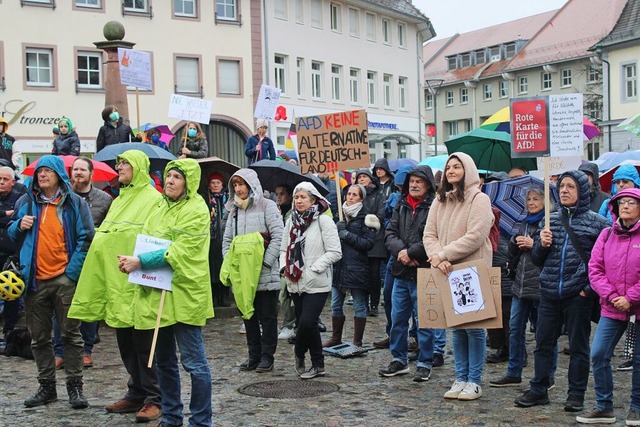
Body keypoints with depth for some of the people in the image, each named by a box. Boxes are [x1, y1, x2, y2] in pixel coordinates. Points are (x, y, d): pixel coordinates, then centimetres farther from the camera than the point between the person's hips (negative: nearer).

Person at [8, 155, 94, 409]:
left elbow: (86, 239, -2)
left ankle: (75, 386, 10)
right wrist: (19, 225, -4)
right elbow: (12, 235, 19)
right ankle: (47, 387, 19)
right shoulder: (26, 202, 11)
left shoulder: (75, 203, 1)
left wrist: (72, 270, -11)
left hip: (65, 279, -3)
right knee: (39, 338, 9)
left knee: (71, 335, 2)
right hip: (35, 280, 3)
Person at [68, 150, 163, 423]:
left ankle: (153, 399, 4)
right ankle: (136, 394, 22)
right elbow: (104, 237, 17)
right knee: (126, 344, 12)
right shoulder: (119, 200, 19)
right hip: (116, 281, 8)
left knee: (144, 344, -3)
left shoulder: (153, 199, -7)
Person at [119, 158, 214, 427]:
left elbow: (179, 251, -18)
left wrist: (141, 262, -21)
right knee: (164, 361, 15)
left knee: (194, 362, -3)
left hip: (184, 294, -8)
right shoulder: (160, 207, 15)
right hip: (156, 293, 8)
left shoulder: (196, 211, -9)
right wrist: (131, 259, -7)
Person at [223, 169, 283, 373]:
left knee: (267, 317, 2)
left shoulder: (267, 206, -4)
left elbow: (278, 236, -11)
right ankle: (254, 356, 20)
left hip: (265, 275, -6)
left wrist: (265, 262, -16)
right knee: (249, 316, 11)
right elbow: (227, 239, 16)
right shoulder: (234, 210, 13)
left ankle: (267, 357, 9)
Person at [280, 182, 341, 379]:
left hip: (317, 283, -6)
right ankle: (317, 365, 22)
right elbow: (284, 248, 19)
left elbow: (335, 252, -10)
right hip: (295, 283, 6)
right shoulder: (291, 221, 12)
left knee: (307, 323, -15)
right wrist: (285, 266, 1)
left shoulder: (323, 221, -7)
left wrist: (313, 269, -15)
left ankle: (299, 352, 15)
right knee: (303, 323, 9)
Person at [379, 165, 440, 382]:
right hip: (401, 274, 7)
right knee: (398, 319, 14)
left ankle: (425, 364, 15)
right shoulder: (401, 207, 12)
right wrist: (401, 250, -12)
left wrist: (411, 252, -15)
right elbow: (390, 233, 6)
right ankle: (399, 359, 27)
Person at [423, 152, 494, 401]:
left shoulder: (479, 200, -6)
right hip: (448, 273, 6)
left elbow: (475, 237, -17)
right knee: (456, 327, 10)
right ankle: (461, 378, 18)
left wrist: (444, 254, -16)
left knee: (474, 326, -1)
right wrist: (437, 257, -13)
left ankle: (474, 382, 8)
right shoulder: (440, 201, 12)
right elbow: (429, 234, 6)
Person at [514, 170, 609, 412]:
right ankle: (538, 390, 20)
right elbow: (537, 259, 15)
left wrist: (590, 288, -11)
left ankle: (576, 394, 17)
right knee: (543, 343, 9)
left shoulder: (596, 222, -3)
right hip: (549, 294, 4)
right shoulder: (551, 220, 9)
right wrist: (542, 245, -6)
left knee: (578, 345, 7)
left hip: (578, 295, -4)